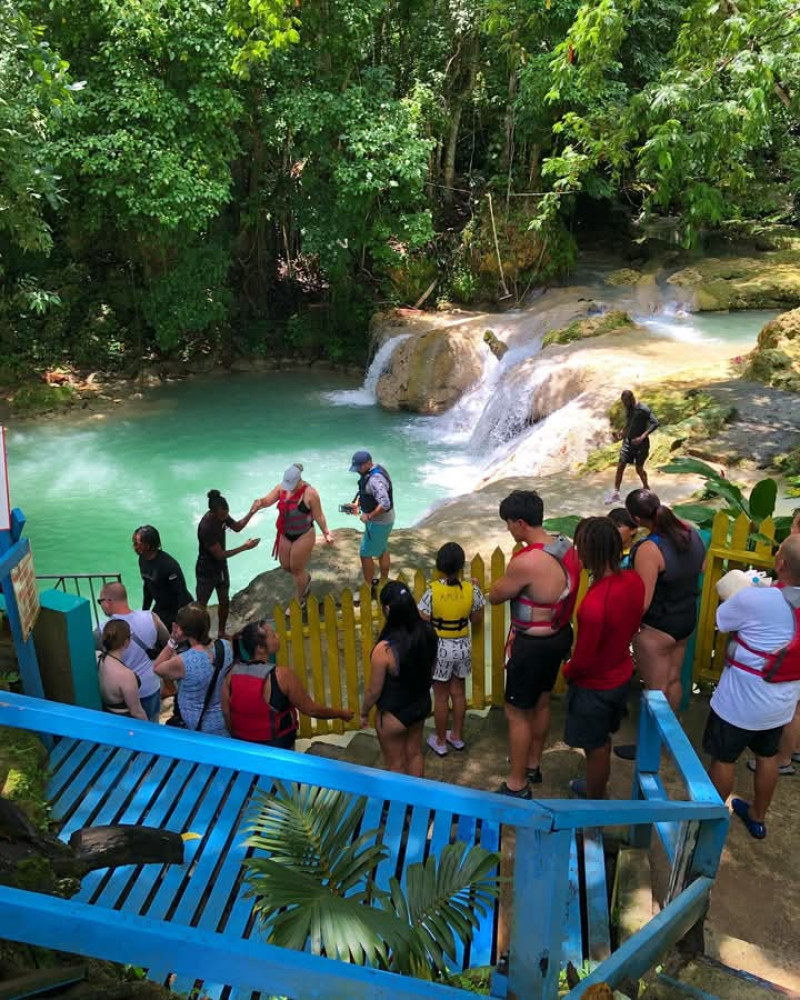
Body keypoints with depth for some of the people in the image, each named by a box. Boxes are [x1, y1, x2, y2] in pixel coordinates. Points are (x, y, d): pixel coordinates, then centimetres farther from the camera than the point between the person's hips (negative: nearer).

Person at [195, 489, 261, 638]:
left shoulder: (222, 514, -11)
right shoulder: (206, 527, -34)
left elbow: (237, 527, 8)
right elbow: (220, 554, -27)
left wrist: (251, 512, -7)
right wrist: (245, 547, -24)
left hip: (221, 567, 8)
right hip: (207, 571, -8)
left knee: (225, 602, 18)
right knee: (201, 605, 8)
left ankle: (221, 633, 37)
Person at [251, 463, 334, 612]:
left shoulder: (310, 493, -23)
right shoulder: (282, 487, -8)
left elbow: (318, 516, -15)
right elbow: (267, 500, -9)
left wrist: (326, 533, -14)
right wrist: (260, 503, -32)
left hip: (303, 536, -6)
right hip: (285, 534, 6)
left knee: (297, 569, 6)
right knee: (285, 565, 17)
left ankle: (299, 601, 28)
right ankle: (306, 579, 49)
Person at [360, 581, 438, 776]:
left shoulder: (384, 649, -34)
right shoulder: (428, 631, -18)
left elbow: (374, 690, -20)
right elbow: (431, 669, 0)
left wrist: (364, 713, -1)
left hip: (393, 715, -5)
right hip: (422, 705, 6)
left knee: (396, 764, 20)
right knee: (415, 753, 28)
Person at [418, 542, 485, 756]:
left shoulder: (433, 590, -20)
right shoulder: (471, 589, -13)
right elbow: (476, 619, 1)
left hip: (440, 648, -3)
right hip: (463, 647, 3)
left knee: (441, 696, 12)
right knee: (459, 692, 20)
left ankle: (440, 742, 27)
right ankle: (457, 736, 36)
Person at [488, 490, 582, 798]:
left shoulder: (526, 562, -31)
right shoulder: (566, 547, -4)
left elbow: (495, 596, -15)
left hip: (534, 645, -8)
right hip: (560, 635, 9)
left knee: (517, 713, 8)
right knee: (541, 702, 24)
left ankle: (516, 786, 22)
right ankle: (533, 764, 44)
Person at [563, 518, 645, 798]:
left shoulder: (593, 603, -37)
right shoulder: (634, 580, -14)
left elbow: (583, 660, -25)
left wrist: (567, 672, -4)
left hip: (595, 687, -7)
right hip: (621, 675, 7)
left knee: (596, 748, 17)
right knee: (602, 740, 29)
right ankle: (596, 788, 51)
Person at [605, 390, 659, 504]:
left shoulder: (643, 409, -17)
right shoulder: (628, 409, 4)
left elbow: (655, 422, -22)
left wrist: (642, 437, -29)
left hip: (641, 443, -6)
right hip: (628, 441, 6)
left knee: (639, 468, 4)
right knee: (620, 466, -2)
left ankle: (646, 488, 29)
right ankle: (615, 493, 1)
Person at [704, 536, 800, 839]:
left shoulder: (755, 599, -29)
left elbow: (719, 619, -12)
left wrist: (742, 595, 4)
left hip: (741, 702, -6)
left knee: (723, 759, 13)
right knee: (768, 757, 24)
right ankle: (757, 817, 43)